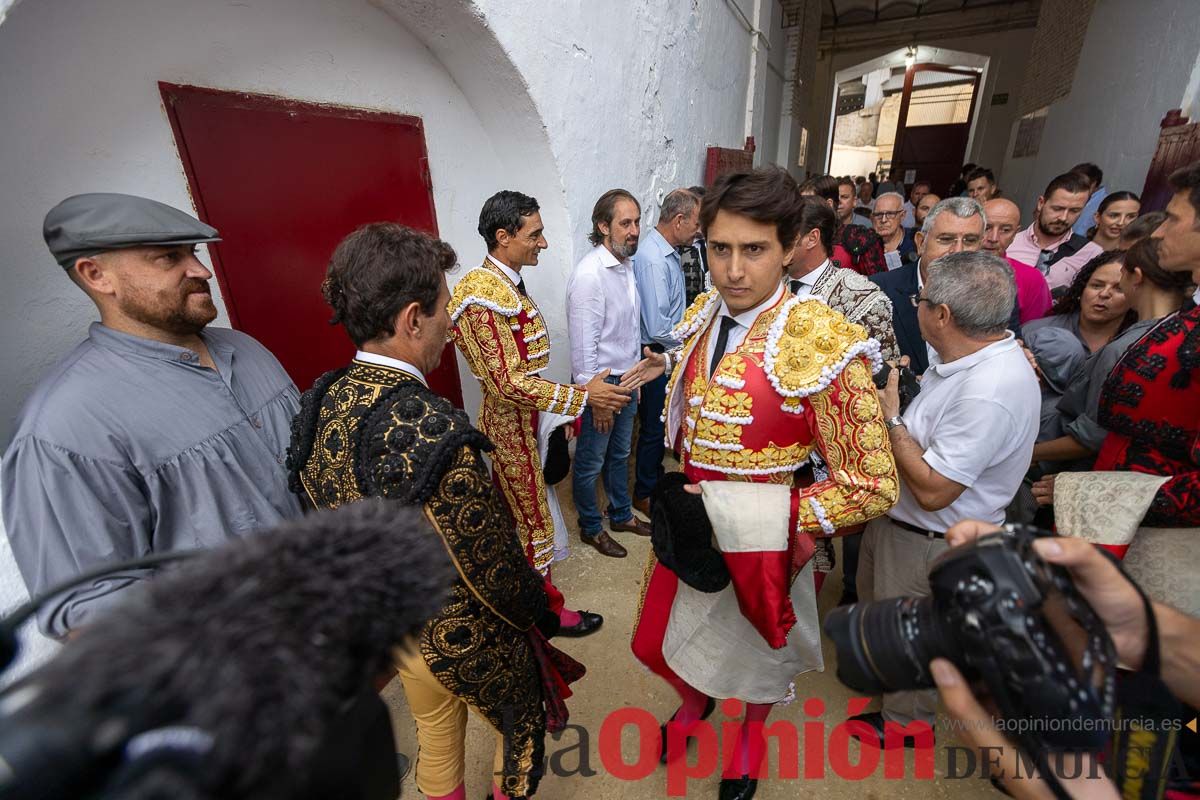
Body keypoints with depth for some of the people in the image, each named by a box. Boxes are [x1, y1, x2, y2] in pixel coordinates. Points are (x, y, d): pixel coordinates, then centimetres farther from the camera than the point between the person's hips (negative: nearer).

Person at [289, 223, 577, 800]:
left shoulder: (320, 404, -12)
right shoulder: (431, 432, -37)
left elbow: (320, 508, 1)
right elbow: (491, 565, -27)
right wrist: (540, 617, -6)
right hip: (463, 639, -6)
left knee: (435, 728, 33)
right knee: (517, 729, 26)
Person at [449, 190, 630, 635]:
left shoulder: (508, 284, 6)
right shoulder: (483, 295, -23)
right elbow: (509, 383, -27)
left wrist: (562, 410, 15)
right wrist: (583, 397, -24)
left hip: (522, 419, 9)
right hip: (511, 423, -9)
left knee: (512, 510, 22)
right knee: (534, 519, 6)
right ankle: (547, 608, 27)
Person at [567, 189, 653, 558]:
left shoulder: (626, 265, 6)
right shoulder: (589, 274, -21)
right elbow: (583, 344, -21)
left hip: (627, 379, 8)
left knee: (620, 454, 23)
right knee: (591, 463, 11)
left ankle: (621, 515, 42)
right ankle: (591, 528, 30)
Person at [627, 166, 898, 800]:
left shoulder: (823, 344, -25)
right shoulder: (700, 316, -6)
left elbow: (873, 484, -21)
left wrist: (738, 514, -23)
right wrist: (680, 502, 8)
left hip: (756, 540, -4)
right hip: (689, 527, 5)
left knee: (756, 652, 25)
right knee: (669, 638, 24)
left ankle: (750, 733, 61)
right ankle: (694, 700, 61)